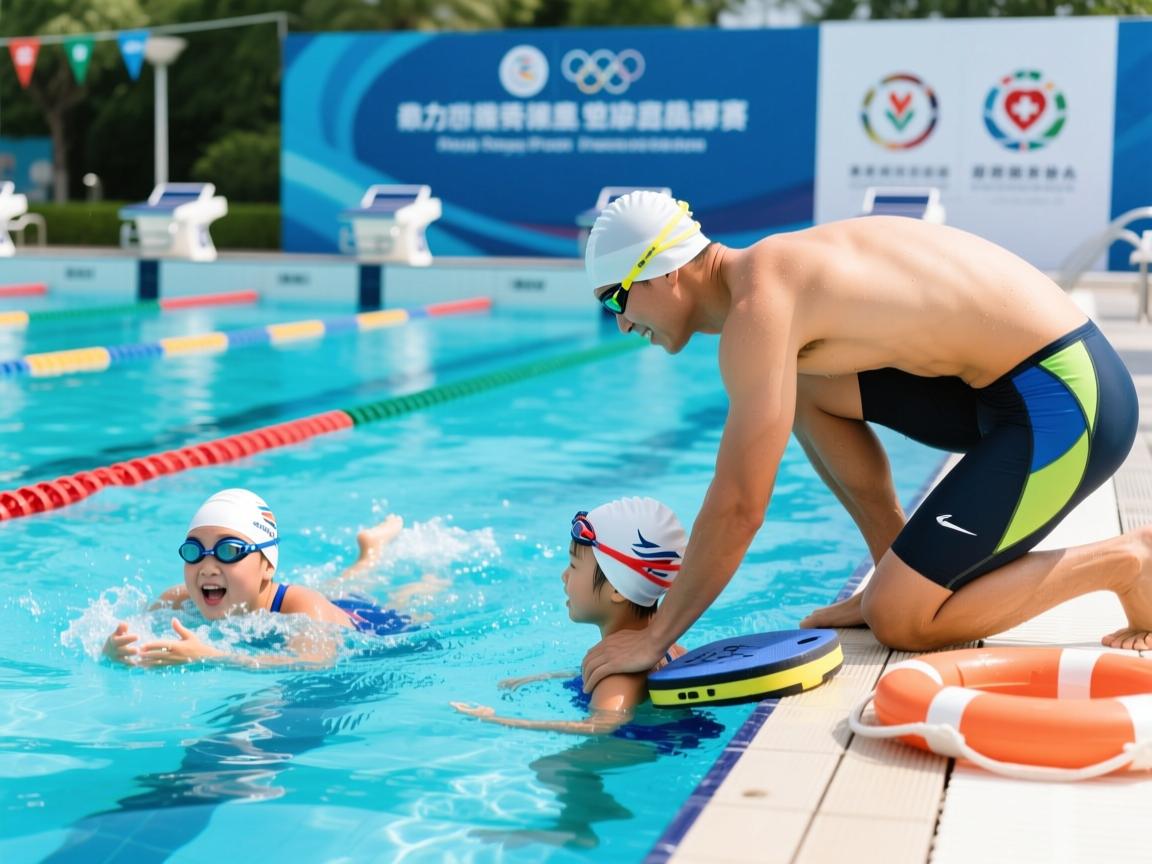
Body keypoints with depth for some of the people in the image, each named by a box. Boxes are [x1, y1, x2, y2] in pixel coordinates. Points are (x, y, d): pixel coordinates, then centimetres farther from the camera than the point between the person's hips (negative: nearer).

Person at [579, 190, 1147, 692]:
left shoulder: (758, 306, -17)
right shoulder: (770, 268, 13)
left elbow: (738, 509, -18)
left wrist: (654, 638, -8)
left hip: (1060, 403, -9)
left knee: (899, 621, -8)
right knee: (803, 388, 11)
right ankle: (900, 576, 14)